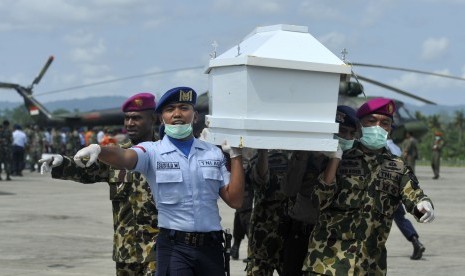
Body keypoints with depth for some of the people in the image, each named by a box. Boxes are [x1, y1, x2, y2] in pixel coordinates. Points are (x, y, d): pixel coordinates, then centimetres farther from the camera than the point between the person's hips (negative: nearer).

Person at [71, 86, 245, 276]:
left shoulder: (214, 153, 8)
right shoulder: (153, 152, 0)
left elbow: (235, 200, 4)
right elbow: (124, 157, -22)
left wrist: (235, 154, 1)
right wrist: (97, 149, -44)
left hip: (211, 246, 3)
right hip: (174, 248, -3)